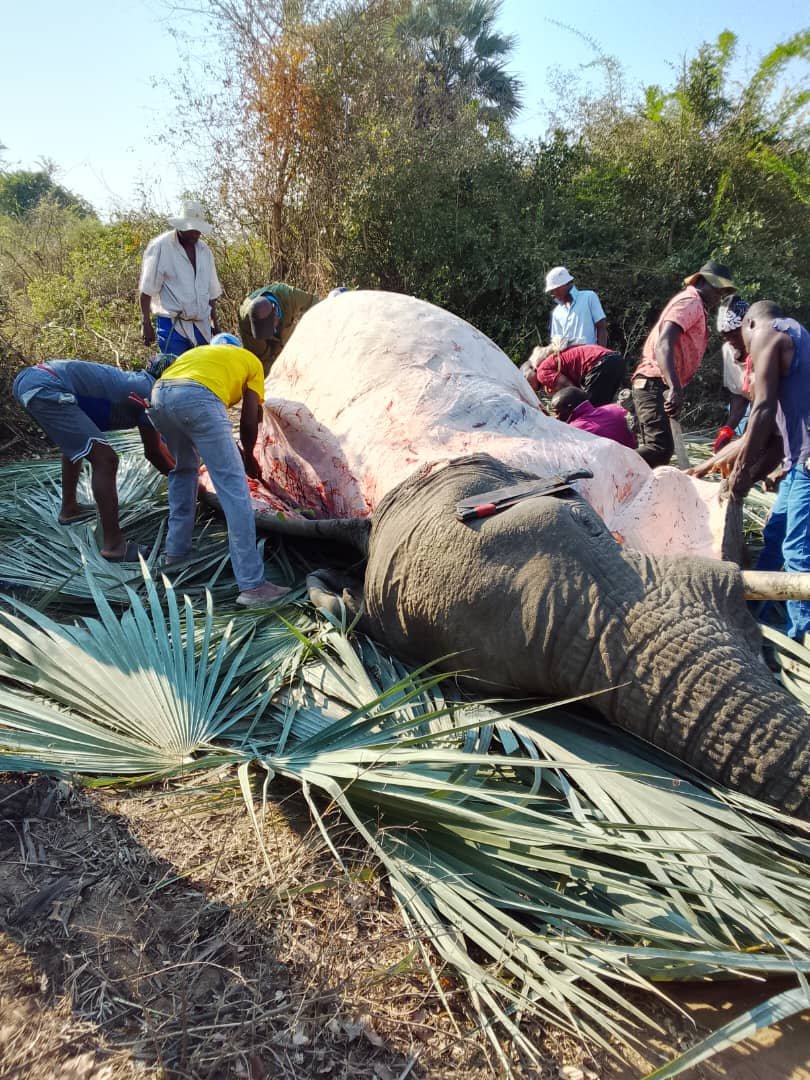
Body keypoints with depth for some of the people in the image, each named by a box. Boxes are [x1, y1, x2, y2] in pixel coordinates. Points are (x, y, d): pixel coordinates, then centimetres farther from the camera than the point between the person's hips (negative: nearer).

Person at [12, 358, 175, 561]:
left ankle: (69, 508, 45)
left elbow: (155, 444, 36)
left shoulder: (137, 383, 24)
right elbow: (153, 453, 5)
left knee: (75, 442, 33)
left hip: (27, 378, 11)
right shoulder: (149, 391, -2)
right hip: (45, 389, -11)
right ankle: (113, 545, -11)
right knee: (105, 460, -13)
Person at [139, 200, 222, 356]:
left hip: (202, 326, 5)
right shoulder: (160, 247, -5)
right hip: (172, 326, -5)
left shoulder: (204, 250, 12)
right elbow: (147, 290, -6)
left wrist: (215, 325, 17)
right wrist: (146, 324, -10)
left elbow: (212, 291, 18)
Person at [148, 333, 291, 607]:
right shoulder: (250, 361, 30)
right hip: (198, 399, -6)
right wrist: (248, 456, 38)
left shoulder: (196, 351, 42)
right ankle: (252, 585, -8)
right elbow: (250, 419, 20)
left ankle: (176, 550, 36)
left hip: (159, 395, 6)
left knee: (183, 469, 31)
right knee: (234, 489, -5)